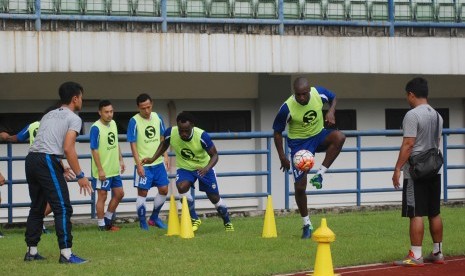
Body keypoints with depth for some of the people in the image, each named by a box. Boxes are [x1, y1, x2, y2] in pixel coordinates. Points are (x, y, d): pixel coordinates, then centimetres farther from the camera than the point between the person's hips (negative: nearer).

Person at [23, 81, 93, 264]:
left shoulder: (49, 115, 25)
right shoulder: (73, 119, 2)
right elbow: (68, 148, -11)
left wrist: (62, 168, 32)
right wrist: (80, 176, -10)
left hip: (31, 159, 8)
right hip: (47, 161, -8)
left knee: (37, 207, 17)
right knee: (63, 208, -6)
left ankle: (31, 252, 21)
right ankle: (66, 254, -11)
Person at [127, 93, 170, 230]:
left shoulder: (157, 118, 3)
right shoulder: (134, 121, -12)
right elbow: (133, 145, -12)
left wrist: (165, 156, 6)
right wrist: (139, 165, -16)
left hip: (158, 163, 5)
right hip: (143, 165, -5)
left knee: (164, 190, 7)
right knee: (142, 193, -1)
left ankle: (154, 218, 24)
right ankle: (142, 222, 12)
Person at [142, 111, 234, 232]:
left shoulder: (202, 136, -33)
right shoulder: (170, 133, -24)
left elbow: (214, 155, -23)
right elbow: (164, 145, 1)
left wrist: (207, 168, -42)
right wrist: (152, 159, -10)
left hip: (203, 168, -2)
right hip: (185, 168, 2)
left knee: (214, 197, 4)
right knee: (181, 187, -28)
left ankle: (227, 223, 32)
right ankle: (194, 219, -10)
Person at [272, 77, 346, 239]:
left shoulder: (319, 93, -17)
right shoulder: (287, 108, -25)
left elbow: (333, 98, 7)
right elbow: (277, 131, -10)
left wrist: (331, 112, -14)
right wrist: (282, 157, -11)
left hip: (319, 136, 3)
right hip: (299, 142, -2)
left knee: (339, 137, -33)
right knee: (300, 187, -7)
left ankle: (319, 175, -21)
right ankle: (307, 225, 14)